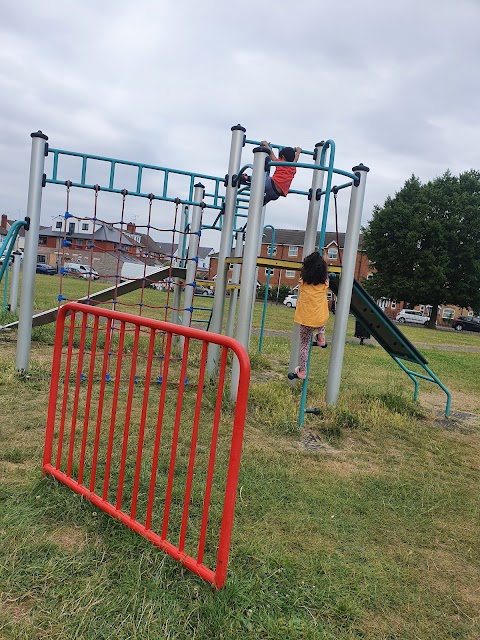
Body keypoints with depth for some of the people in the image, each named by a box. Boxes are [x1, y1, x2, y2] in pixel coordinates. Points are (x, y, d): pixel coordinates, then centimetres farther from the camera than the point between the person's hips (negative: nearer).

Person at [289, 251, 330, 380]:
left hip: (306, 319, -1)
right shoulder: (325, 282, -4)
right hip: (321, 319, 1)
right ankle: (321, 337, 24)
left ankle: (302, 371, 17)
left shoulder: (303, 282, -5)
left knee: (304, 345, 14)